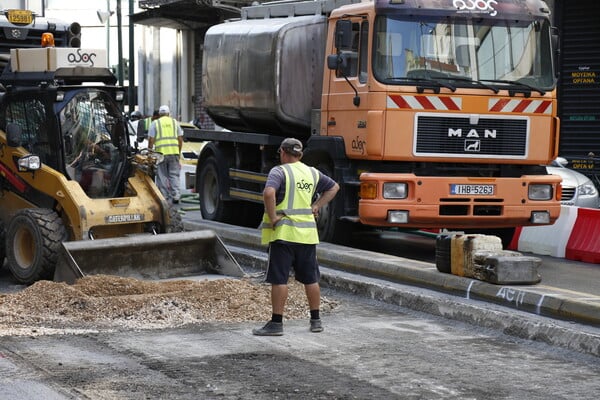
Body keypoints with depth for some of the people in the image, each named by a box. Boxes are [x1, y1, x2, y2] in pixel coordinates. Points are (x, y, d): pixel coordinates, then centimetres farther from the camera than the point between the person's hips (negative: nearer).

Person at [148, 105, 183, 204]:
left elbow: (151, 140, 0)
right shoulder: (175, 122, 13)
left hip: (161, 152, -2)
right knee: (174, 175, 6)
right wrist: (179, 152, 17)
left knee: (162, 176, 4)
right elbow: (180, 139, 10)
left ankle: (164, 197, 4)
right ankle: (175, 195, -3)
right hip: (174, 152, 2)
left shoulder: (155, 123, 6)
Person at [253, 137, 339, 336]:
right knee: (310, 278, 14)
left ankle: (276, 323, 0)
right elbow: (334, 187, 25)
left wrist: (272, 216, -16)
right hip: (307, 233, 6)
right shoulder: (312, 173, 11)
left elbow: (269, 193, -26)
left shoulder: (279, 171, -8)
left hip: (283, 232, -6)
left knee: (279, 279, -1)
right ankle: (316, 320, 21)